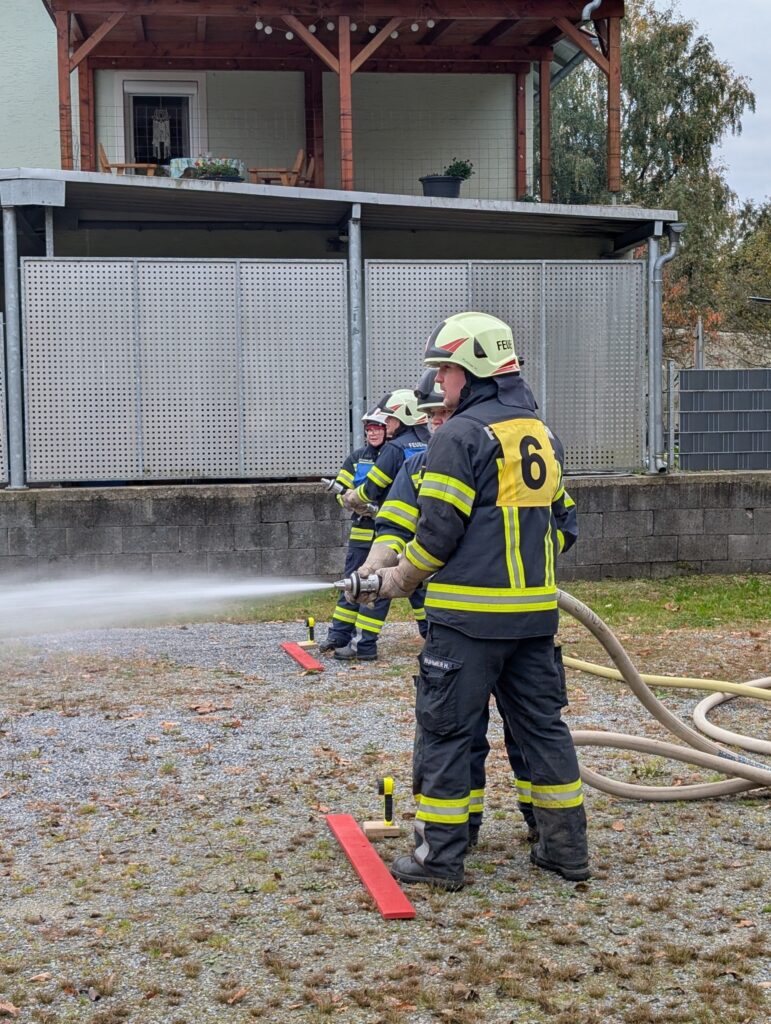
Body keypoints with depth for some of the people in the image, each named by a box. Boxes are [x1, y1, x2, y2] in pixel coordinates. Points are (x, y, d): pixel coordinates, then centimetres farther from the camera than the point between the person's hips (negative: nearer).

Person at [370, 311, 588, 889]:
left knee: (445, 730, 2)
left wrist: (399, 580, 1)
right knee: (541, 722, 15)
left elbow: (439, 528, -14)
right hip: (535, 611, 8)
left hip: (470, 614, -7)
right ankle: (566, 847, 19)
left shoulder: (462, 435, -12)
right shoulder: (542, 434, 13)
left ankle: (441, 856, 6)